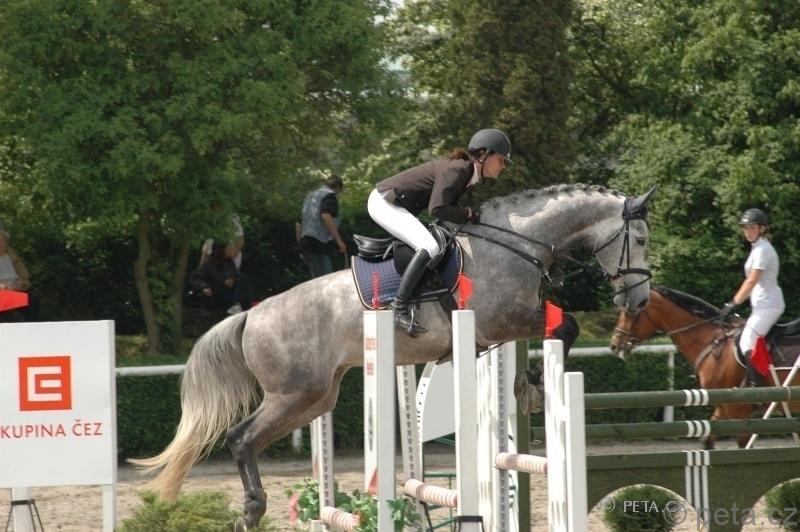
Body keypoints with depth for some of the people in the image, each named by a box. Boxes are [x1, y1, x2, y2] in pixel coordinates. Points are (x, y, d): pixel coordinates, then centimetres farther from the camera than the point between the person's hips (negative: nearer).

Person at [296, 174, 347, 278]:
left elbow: (298, 224, 26)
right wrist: (339, 240, -24)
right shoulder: (329, 195, -3)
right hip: (320, 243, -9)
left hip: (305, 242, 9)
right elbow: (326, 216, -22)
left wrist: (301, 246, 30)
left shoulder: (311, 195, 24)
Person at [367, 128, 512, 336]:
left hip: (394, 204, 11)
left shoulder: (468, 173, 10)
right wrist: (468, 214, -16)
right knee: (429, 247, -24)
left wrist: (469, 216, -1)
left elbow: (450, 205, 14)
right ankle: (400, 308, -28)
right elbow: (437, 208, -28)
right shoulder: (456, 170, -20)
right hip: (384, 203, -11)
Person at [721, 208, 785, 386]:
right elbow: (753, 283, 21)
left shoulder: (762, 250, -13)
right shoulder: (758, 248, 17)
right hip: (764, 305, 11)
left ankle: (757, 387, -24)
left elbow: (752, 281, -17)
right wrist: (734, 302, 17)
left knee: (746, 345, -19)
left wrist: (734, 304, -13)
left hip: (767, 305, -11)